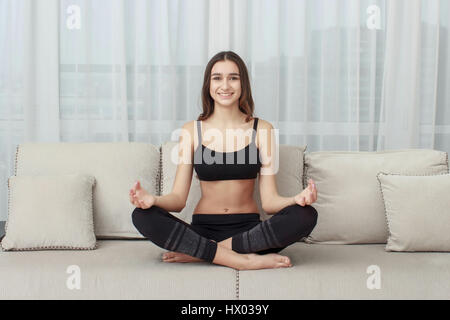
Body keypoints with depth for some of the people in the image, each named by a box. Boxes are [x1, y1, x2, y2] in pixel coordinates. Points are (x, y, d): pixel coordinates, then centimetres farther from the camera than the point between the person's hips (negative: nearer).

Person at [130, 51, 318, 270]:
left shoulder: (262, 129, 3)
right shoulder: (191, 130, 3)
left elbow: (269, 200, -4)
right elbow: (178, 198, -1)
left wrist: (297, 199, -25)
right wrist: (152, 200, -23)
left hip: (249, 230, 1)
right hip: (203, 229, 0)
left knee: (306, 215, -27)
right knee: (142, 216, -25)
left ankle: (196, 252, -22)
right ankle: (245, 260, -26)